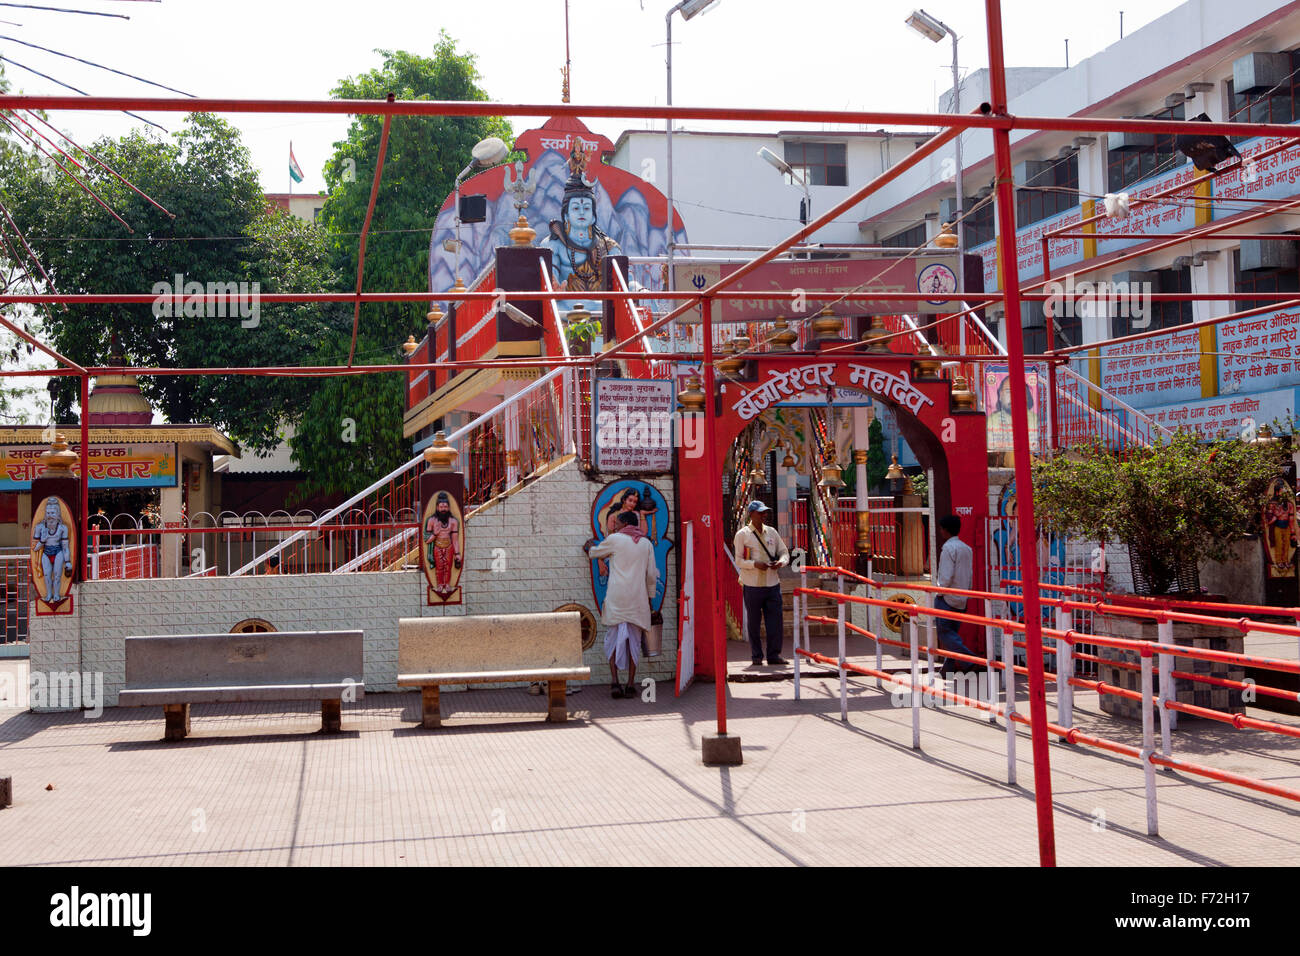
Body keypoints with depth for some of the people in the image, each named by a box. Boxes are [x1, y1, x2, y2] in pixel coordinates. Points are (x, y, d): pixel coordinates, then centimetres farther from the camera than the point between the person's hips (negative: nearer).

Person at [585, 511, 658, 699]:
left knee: (613, 640, 4)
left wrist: (589, 547, 42)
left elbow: (595, 552, 19)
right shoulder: (646, 544, 10)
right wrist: (649, 597, 21)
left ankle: (615, 682, -7)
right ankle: (630, 686, 3)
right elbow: (651, 575, 10)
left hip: (616, 598, -2)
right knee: (633, 642, 5)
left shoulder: (615, 539, 1)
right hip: (637, 599, 2)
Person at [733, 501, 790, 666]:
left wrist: (781, 562, -8)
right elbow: (739, 560, -3)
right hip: (752, 584, -4)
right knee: (754, 622, 3)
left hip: (772, 584, 4)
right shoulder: (742, 534, 0)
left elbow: (784, 552, 15)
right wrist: (755, 564, -20)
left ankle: (774, 654, 9)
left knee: (775, 619, 0)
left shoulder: (772, 532, 13)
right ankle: (756, 656, 13)